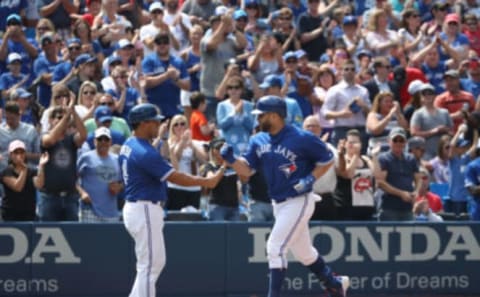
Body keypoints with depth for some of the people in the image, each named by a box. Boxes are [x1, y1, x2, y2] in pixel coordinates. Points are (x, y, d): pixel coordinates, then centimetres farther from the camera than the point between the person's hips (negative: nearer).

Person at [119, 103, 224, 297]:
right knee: (149, 265, -6)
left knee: (157, 261, 16)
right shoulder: (145, 153, -21)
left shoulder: (129, 146, 11)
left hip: (134, 207, 10)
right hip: (145, 210, -10)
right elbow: (176, 178, -21)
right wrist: (207, 182, -15)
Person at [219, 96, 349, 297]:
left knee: (275, 248, -16)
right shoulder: (259, 141, 4)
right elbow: (246, 169, 3)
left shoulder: (301, 138, -16)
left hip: (299, 202, -8)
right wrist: (231, 159, -15)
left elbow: (327, 160, -6)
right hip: (278, 203, 8)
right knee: (303, 252, 19)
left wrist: (310, 179, -19)